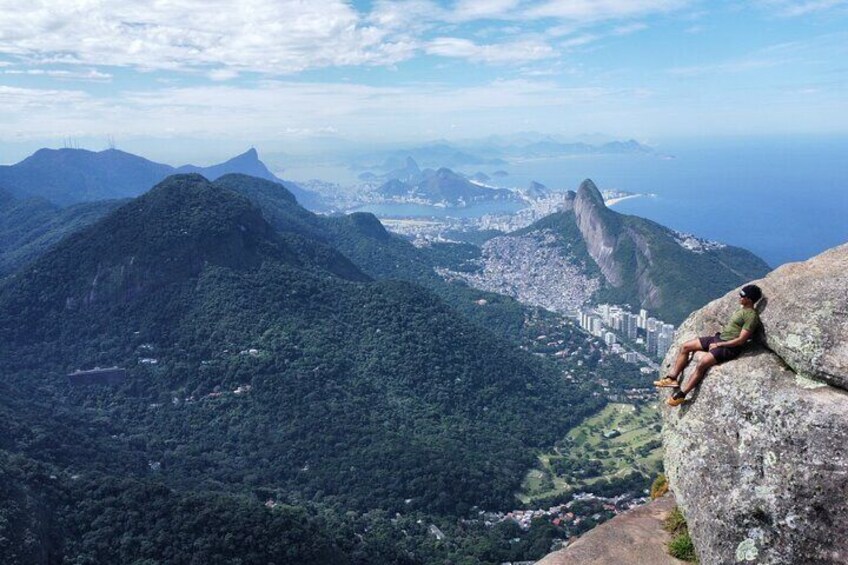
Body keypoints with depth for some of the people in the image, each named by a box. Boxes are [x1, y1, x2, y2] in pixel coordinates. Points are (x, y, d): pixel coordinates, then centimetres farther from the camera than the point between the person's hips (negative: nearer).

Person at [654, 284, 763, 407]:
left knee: (702, 362, -30)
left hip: (730, 347, -10)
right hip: (719, 337, 10)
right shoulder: (742, 309, 15)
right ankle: (672, 378, 1)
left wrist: (718, 345, -15)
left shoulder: (751, 316, -15)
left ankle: (681, 395, -25)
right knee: (685, 346, 1)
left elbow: (740, 340, -20)